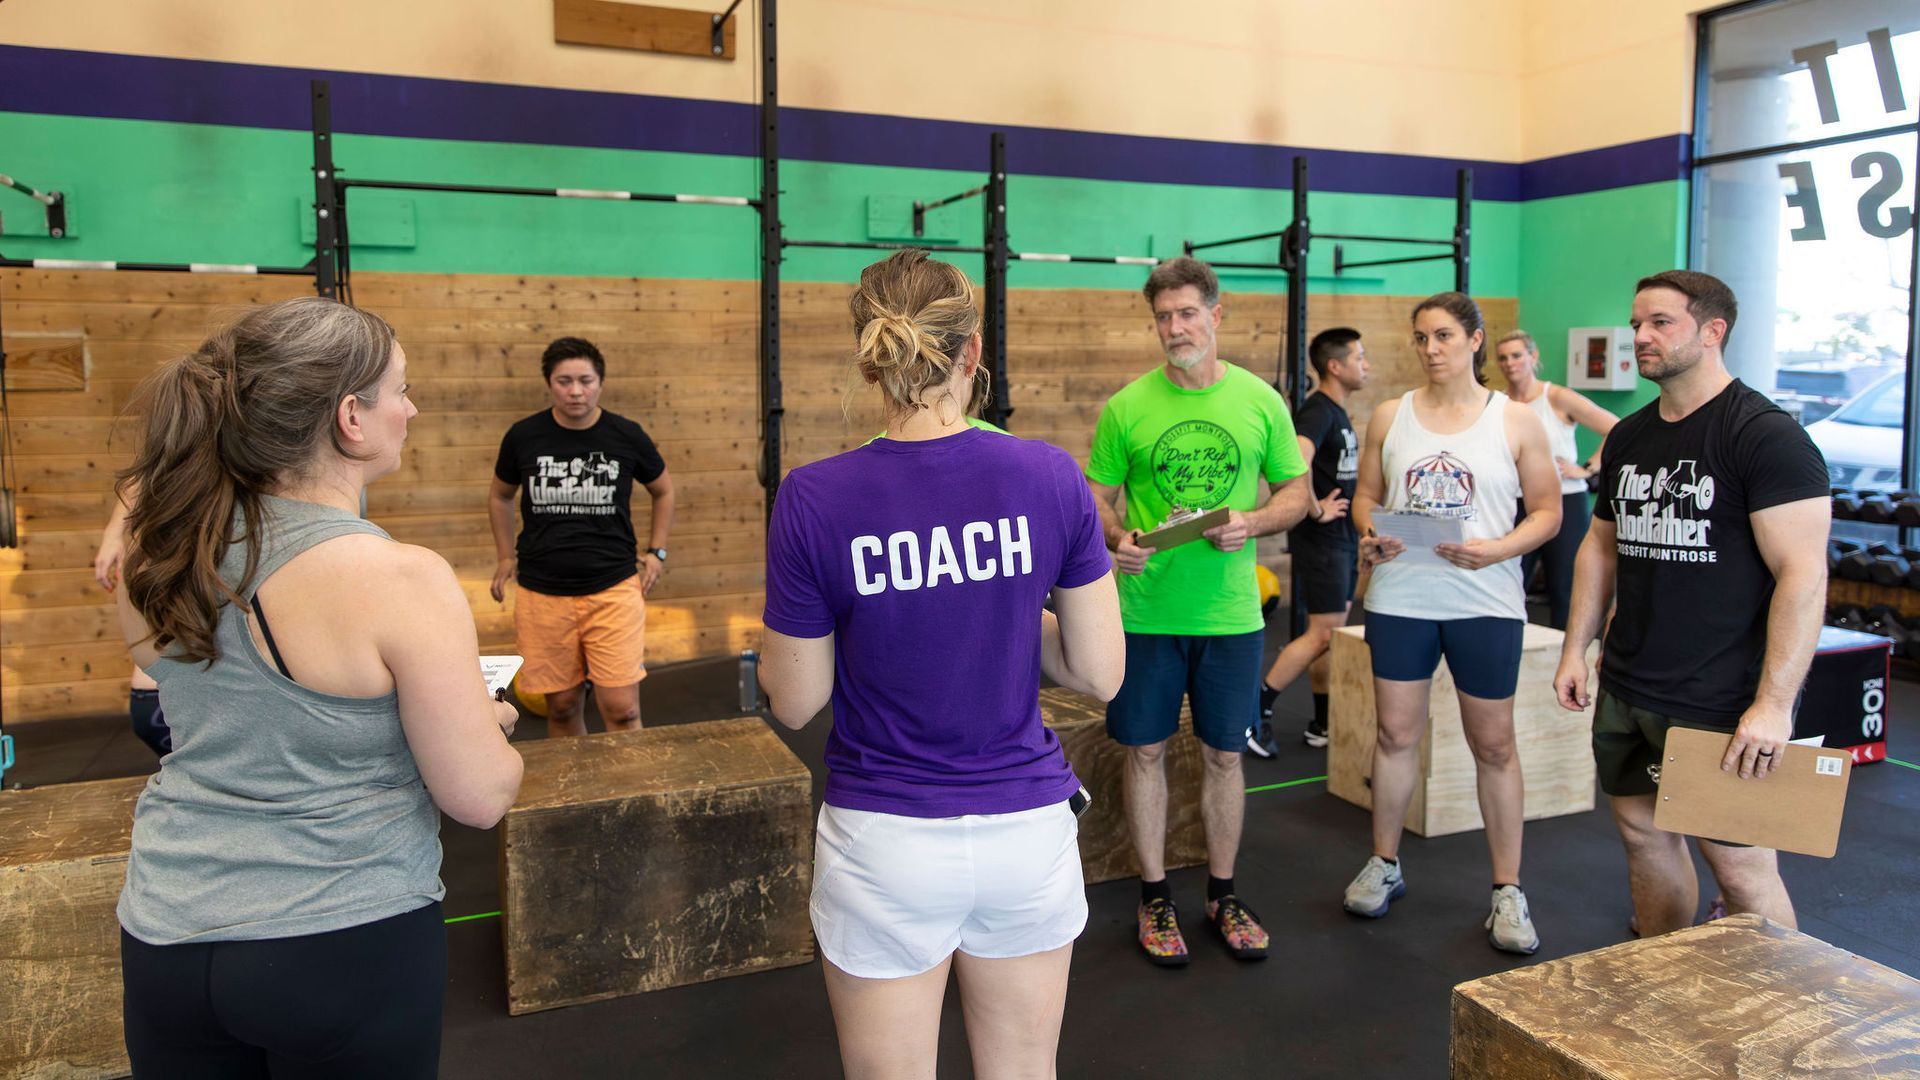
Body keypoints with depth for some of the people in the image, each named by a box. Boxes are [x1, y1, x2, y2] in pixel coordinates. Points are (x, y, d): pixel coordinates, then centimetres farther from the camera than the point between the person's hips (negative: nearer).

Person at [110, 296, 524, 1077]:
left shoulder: (159, 553, -4)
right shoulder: (402, 580, -23)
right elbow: (481, 799, -15)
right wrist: (490, 723, 3)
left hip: (165, 935, 5)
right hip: (345, 946, -5)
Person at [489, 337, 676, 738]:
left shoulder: (627, 436, -2)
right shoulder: (523, 436, 0)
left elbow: (663, 491, 16)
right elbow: (500, 496, 19)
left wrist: (656, 551, 9)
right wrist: (507, 557, 14)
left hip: (613, 589, -1)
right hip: (542, 593, 1)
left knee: (621, 709, -5)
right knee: (562, 706, 9)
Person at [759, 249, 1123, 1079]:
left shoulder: (815, 499, -14)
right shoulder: (1050, 478, -9)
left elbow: (794, 703, -6)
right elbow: (1100, 674, -3)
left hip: (888, 846, -1)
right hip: (1027, 829, 2)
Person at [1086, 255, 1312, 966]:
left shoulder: (1261, 400, 1)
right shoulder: (1127, 407, -3)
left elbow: (1297, 492, 7)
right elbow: (1096, 498, 3)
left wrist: (1253, 523, -13)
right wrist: (1116, 539, -19)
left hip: (1230, 612, 1)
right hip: (1146, 609, -1)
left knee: (1224, 754, 12)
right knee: (1145, 750, 8)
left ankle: (1223, 895, 30)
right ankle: (1155, 896, 25)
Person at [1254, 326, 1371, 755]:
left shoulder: (1338, 413, 14)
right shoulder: (1317, 411, -17)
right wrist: (1316, 511, -23)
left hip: (1343, 537, 10)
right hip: (1321, 539, -10)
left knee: (1333, 632, 12)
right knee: (1322, 634, -8)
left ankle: (1323, 724, 20)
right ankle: (1256, 706, 0)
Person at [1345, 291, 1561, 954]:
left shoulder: (1516, 421, 1)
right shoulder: (1391, 416, 7)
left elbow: (1547, 510, 1)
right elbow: (1367, 494, 12)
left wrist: (1498, 549, -16)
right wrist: (1370, 536, -9)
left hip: (1485, 602, -2)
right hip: (1399, 596, 2)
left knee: (1493, 745, 5)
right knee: (1396, 733, 10)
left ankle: (1507, 890, 17)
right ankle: (1384, 864, 27)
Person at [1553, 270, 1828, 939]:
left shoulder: (1766, 435, -11)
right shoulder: (1629, 437, 11)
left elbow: (1803, 573, -17)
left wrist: (1774, 704, -22)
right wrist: (1575, 649, 11)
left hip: (1723, 702, -7)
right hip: (1626, 690, 7)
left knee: (1740, 864, -1)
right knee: (1644, 832, 15)